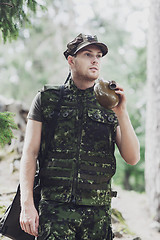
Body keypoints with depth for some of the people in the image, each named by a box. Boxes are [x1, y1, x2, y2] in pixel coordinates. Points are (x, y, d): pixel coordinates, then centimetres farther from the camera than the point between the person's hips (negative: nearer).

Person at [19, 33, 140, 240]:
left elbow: (132, 158, 4)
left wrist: (121, 113, -7)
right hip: (55, 209, -2)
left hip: (98, 212, 2)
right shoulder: (46, 99, 6)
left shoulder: (109, 104, 11)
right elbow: (29, 154, 2)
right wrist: (27, 204, -9)